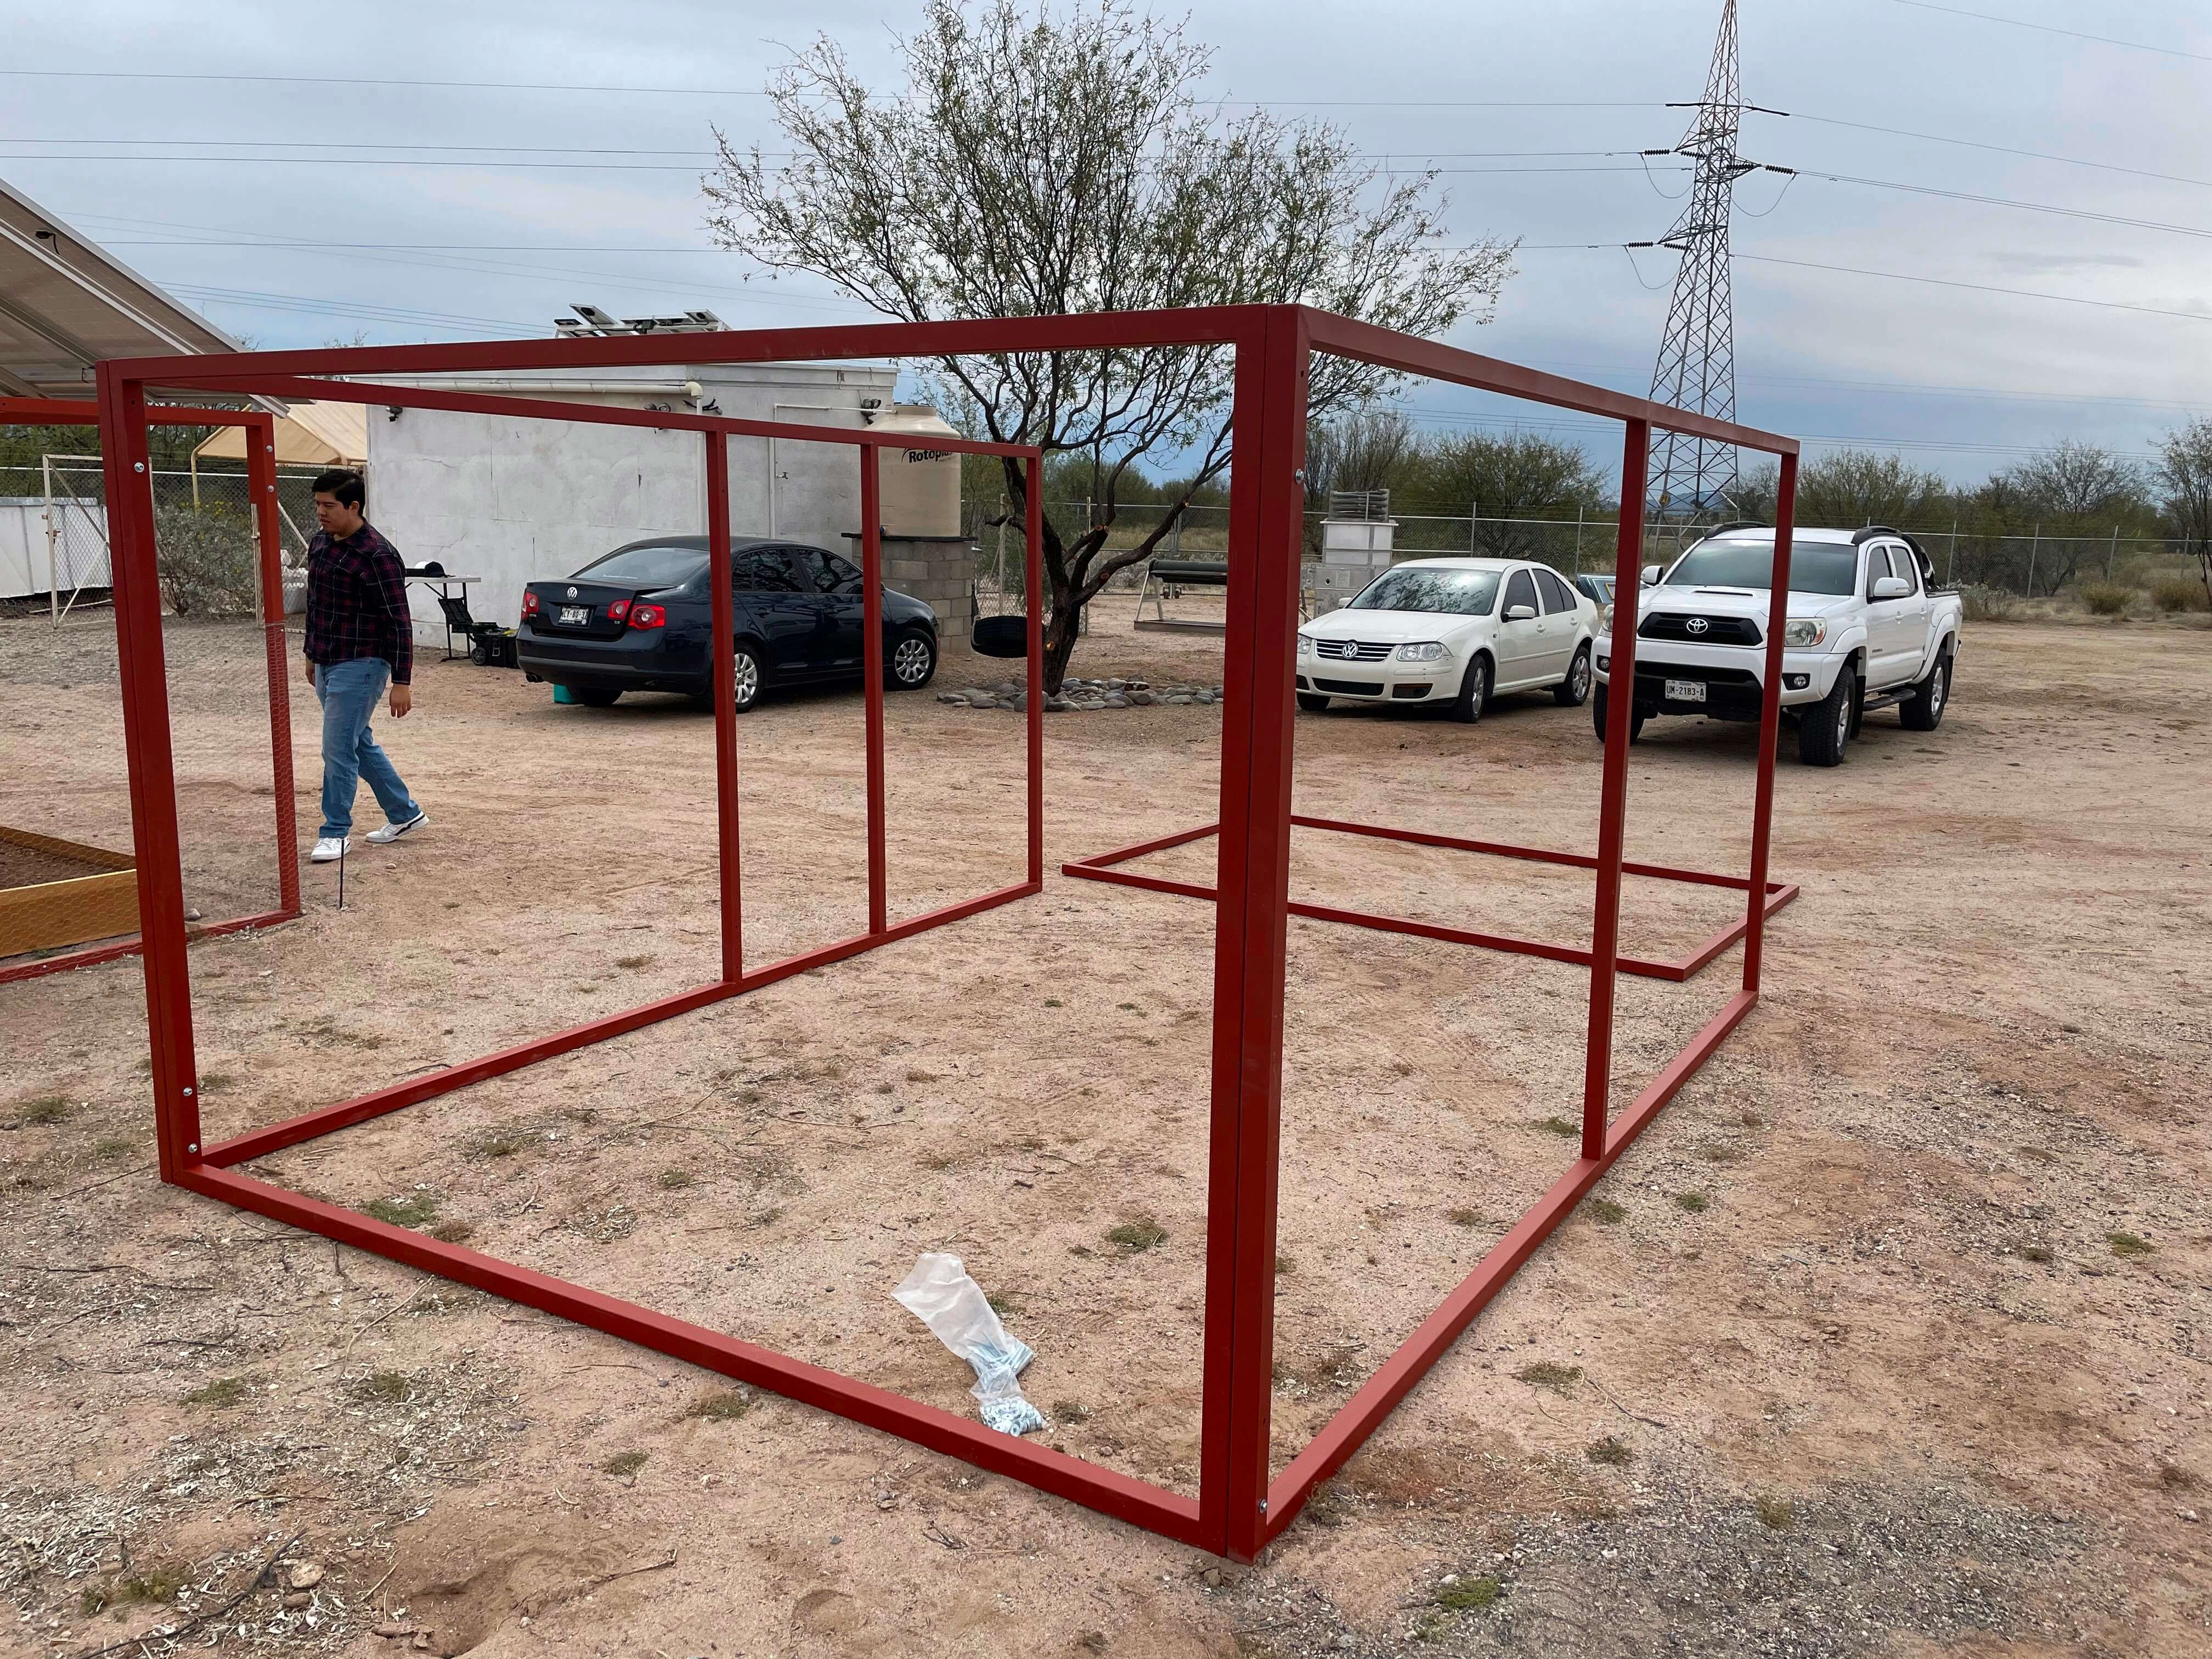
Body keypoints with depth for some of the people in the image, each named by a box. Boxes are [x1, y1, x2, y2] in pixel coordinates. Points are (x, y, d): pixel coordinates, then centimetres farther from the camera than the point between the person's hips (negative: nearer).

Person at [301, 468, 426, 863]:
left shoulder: (376, 555, -18)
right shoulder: (319, 544, 8)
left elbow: (399, 622, -18)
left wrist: (402, 682, -19)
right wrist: (311, 655, 25)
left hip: (360, 666, -9)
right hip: (327, 664, 9)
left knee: (339, 749, -5)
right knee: (361, 743, 16)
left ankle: (336, 832, 8)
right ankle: (406, 814, 28)